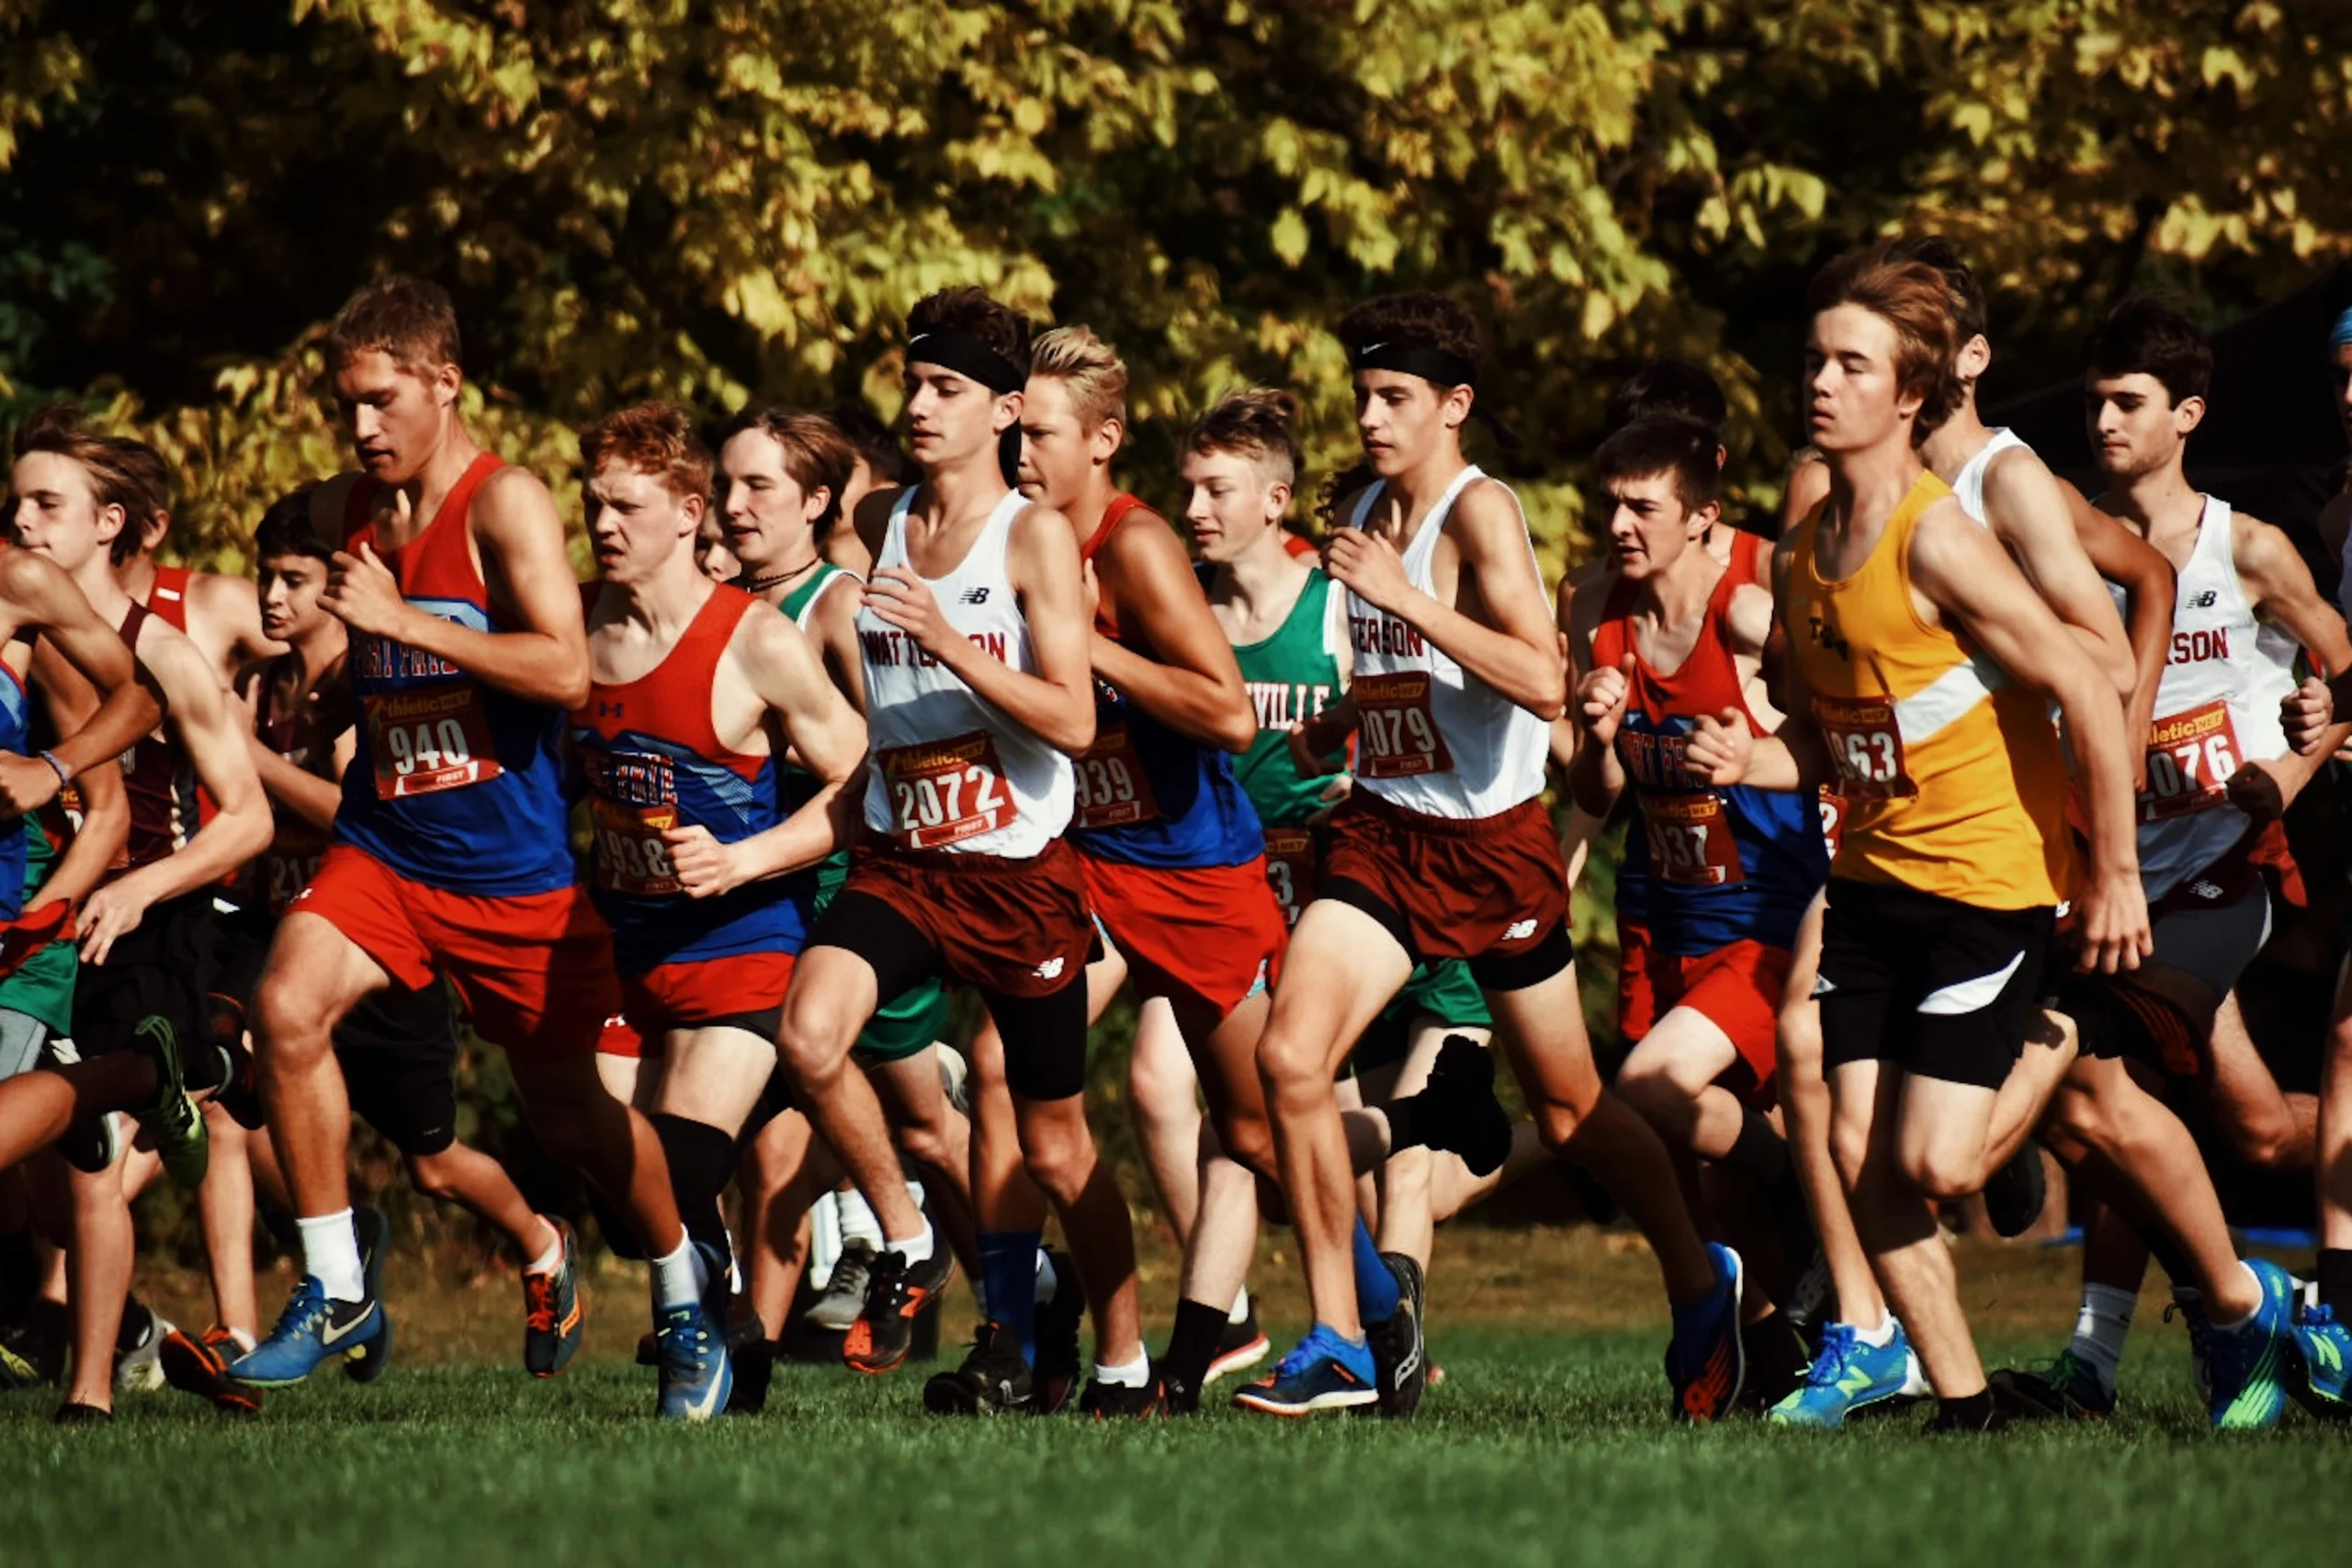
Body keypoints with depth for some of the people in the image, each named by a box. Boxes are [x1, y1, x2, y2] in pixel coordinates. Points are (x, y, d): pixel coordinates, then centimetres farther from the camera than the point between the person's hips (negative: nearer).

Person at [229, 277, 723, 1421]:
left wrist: (400, 619, -27)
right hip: (384, 847, 4)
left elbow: (567, 671, -25)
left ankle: (683, 1291, 36)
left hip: (515, 865, -4)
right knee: (287, 1006, -23)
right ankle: (337, 1291, -12)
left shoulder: (504, 506, -12)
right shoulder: (342, 512, 6)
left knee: (570, 1111, 8)